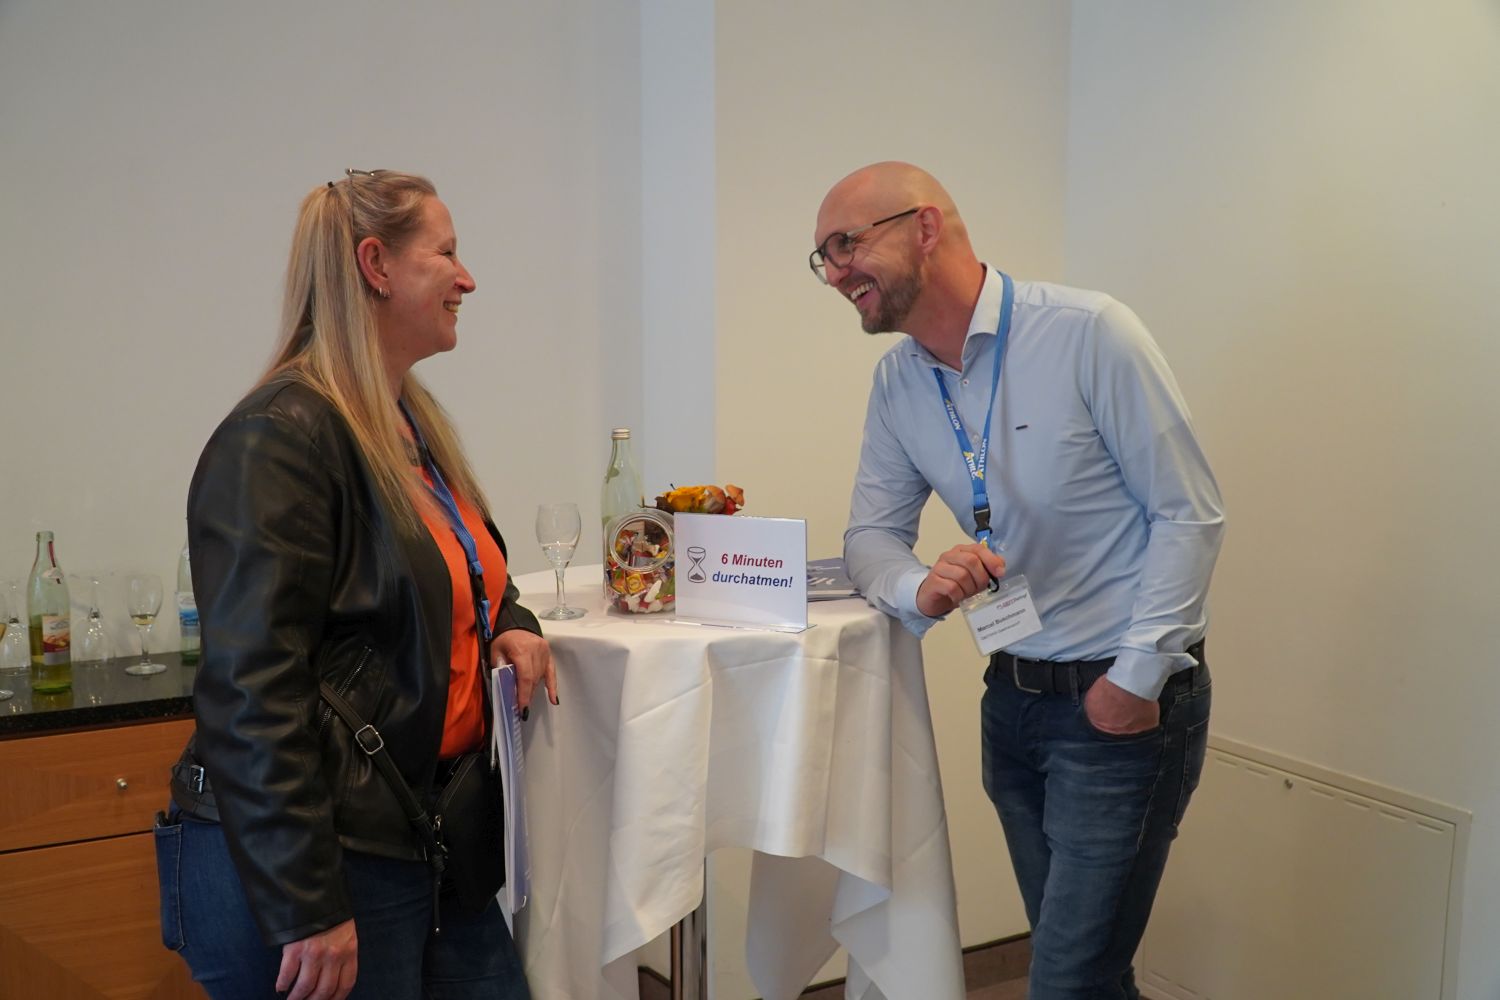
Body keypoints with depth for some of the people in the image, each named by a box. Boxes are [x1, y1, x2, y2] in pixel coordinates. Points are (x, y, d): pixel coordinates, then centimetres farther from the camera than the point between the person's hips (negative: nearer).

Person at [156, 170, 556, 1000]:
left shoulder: (414, 423, 12)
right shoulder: (278, 438, -16)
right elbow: (255, 692, -21)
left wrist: (510, 622, 6)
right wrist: (308, 912, -21)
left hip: (425, 833, 9)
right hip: (300, 868, -8)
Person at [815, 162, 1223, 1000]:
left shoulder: (1087, 333, -16)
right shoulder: (898, 381, 3)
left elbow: (1190, 514, -13)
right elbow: (871, 535, 7)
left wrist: (1139, 677, -15)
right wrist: (920, 589, -16)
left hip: (1124, 702, -6)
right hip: (1013, 698, 6)